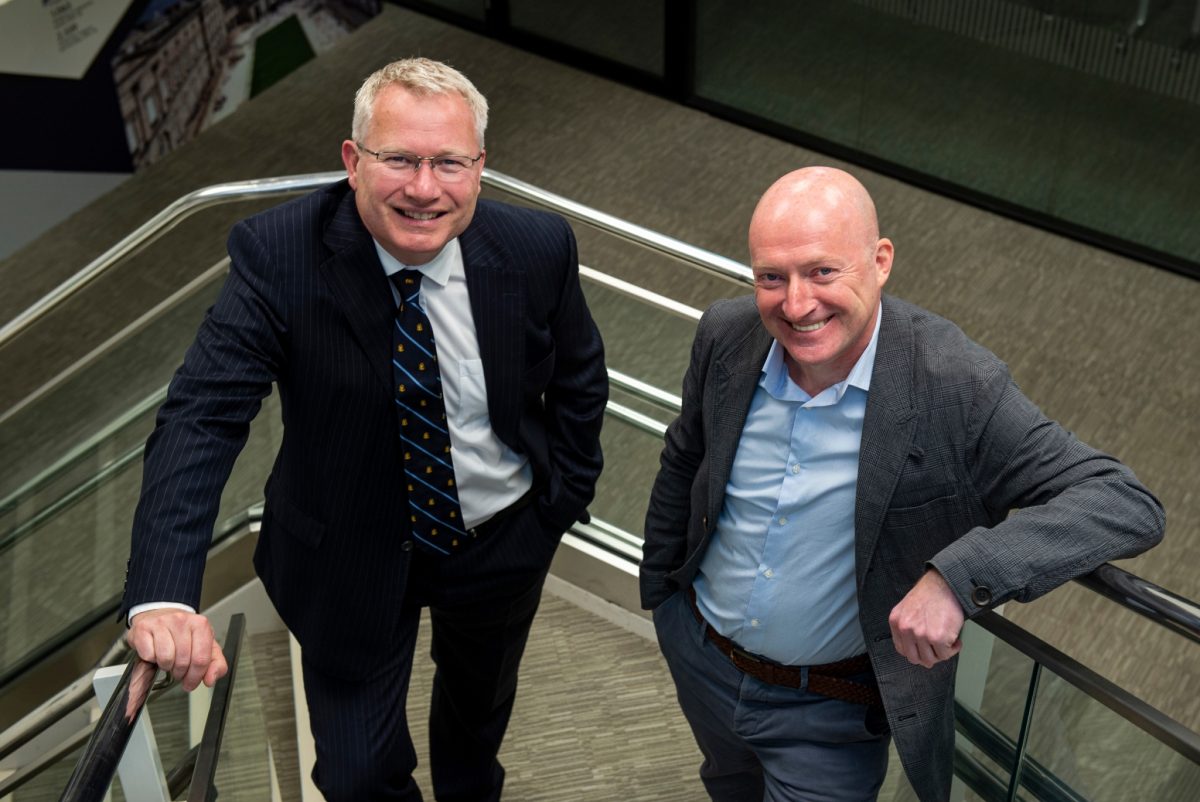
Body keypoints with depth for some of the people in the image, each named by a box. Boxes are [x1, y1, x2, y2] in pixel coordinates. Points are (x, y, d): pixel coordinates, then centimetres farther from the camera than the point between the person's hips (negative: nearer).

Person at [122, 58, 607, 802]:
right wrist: (163, 595, -46)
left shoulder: (538, 247, -20)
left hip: (503, 544, 3)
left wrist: (563, 501, -2)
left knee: (482, 700, 30)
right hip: (351, 555, -2)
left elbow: (578, 378, -2)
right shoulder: (277, 254, -27)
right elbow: (203, 415, -34)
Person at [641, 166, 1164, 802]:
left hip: (829, 712, -5)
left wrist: (956, 576, -43)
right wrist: (656, 587, 15)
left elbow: (1128, 504, -32)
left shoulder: (957, 386, -29)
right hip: (697, 657, 5)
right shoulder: (725, 337, -15)